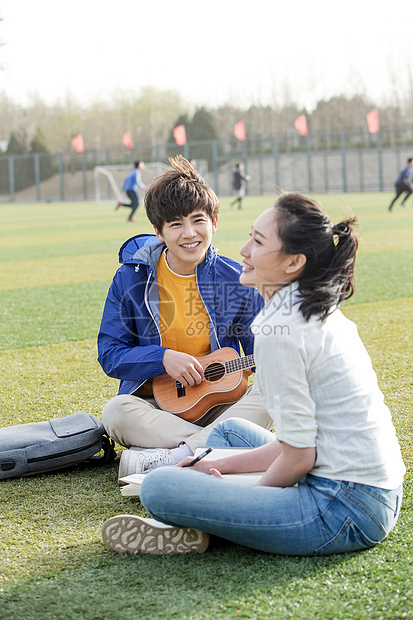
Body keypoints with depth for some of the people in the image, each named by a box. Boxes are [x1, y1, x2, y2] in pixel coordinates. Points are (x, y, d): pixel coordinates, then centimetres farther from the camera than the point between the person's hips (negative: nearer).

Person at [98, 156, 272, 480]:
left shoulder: (236, 281, -2)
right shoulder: (131, 279, -3)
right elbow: (110, 353, -3)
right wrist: (163, 358, -18)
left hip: (221, 403, 1)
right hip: (156, 405, -1)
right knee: (117, 412, -31)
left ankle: (166, 459, -33)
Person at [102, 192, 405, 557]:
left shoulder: (279, 331, -18)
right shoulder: (321, 312, 11)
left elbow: (298, 456, -17)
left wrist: (247, 496, 0)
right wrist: (223, 466, 15)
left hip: (345, 513, -10)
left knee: (157, 489, -17)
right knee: (231, 430, 30)